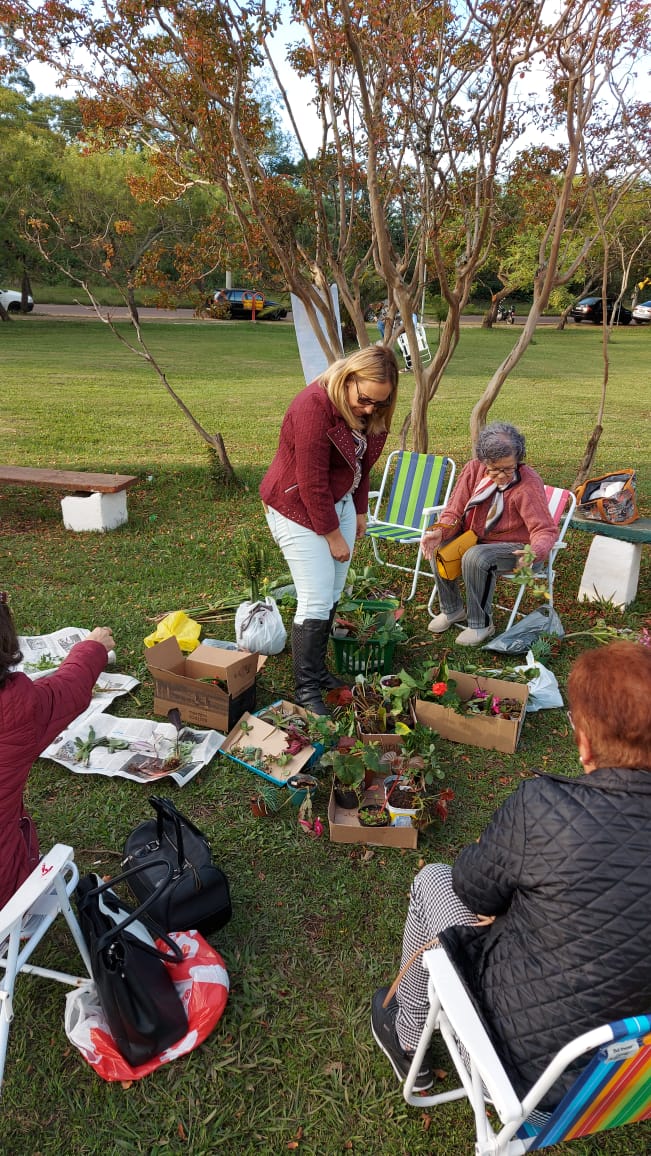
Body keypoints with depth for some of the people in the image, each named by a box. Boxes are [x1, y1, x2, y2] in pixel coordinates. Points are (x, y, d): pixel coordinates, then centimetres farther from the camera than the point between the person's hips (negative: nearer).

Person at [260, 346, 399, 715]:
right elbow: (312, 483, -25)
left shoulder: (369, 412, -3)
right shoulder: (314, 406, -27)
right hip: (299, 509, -7)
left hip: (339, 502, 8)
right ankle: (306, 689, 5)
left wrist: (360, 511, 15)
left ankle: (319, 671, 25)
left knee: (333, 595, 10)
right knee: (316, 599, -8)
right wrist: (333, 536, -17)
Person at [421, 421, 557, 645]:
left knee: (475, 558, -33)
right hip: (475, 538, 6)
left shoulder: (529, 483, -23)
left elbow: (546, 530, -22)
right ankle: (452, 610, 6)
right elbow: (454, 511, -3)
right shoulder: (474, 469, -9)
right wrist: (439, 532, -25)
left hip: (514, 548, -6)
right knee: (439, 547, -17)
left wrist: (534, 553, -45)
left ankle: (480, 625, -13)